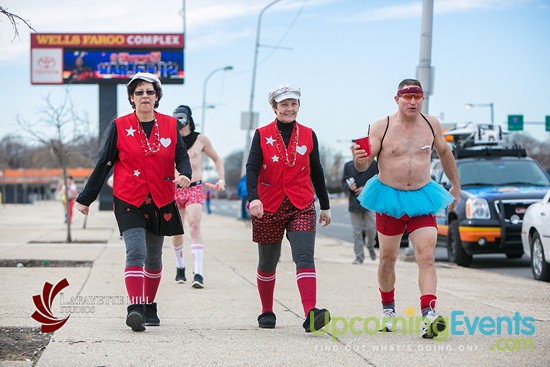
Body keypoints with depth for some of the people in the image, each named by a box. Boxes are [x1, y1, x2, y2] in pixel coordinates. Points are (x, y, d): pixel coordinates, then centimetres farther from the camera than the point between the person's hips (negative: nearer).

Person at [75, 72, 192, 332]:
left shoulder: (170, 125, 5)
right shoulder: (120, 126, 0)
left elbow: (182, 156, 2)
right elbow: (104, 163, 3)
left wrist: (185, 174, -23)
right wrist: (86, 199, 6)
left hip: (161, 202, 3)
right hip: (129, 202, -3)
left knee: (154, 257, 14)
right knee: (136, 253, -19)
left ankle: (149, 307, 29)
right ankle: (134, 308, -27)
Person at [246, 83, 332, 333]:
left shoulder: (308, 135, 7)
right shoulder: (262, 135, 1)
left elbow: (316, 172, 15)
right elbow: (252, 169, -10)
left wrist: (325, 206, 19)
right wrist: (253, 198, -27)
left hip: (301, 207, 0)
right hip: (268, 207, 0)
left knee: (304, 258, -18)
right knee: (267, 264, 12)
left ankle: (311, 315, -30)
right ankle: (267, 312, 31)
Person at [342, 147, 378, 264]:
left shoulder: (373, 164, 2)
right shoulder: (348, 165, 12)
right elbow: (343, 182, 13)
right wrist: (349, 186, -9)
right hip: (354, 202, 2)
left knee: (371, 229, -3)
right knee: (357, 231, 0)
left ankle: (370, 246, 27)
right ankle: (359, 256, 4)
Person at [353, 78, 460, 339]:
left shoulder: (431, 124, 2)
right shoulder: (381, 127, -7)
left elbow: (444, 153, 20)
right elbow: (364, 164, -7)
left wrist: (455, 185, 25)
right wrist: (359, 159, -31)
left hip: (422, 199, 1)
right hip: (389, 198, -1)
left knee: (427, 257, -13)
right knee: (388, 258, 10)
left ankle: (428, 316, -23)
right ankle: (388, 309, 31)